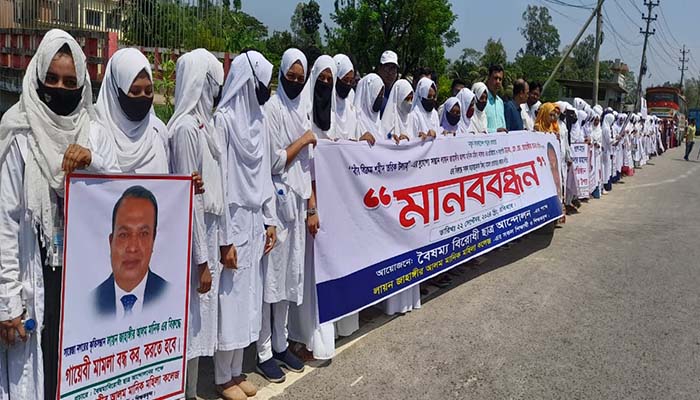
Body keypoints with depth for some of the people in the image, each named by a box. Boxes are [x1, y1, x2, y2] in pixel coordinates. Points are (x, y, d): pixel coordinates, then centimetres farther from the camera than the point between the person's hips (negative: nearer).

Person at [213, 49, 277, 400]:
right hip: (233, 223, -7)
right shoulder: (223, 119, -12)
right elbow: (220, 181, -15)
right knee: (230, 302, 3)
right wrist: (225, 239, -16)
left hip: (255, 223, 7)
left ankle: (236, 371, 28)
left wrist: (270, 220, 11)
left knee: (248, 299, 13)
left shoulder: (258, 119, 10)